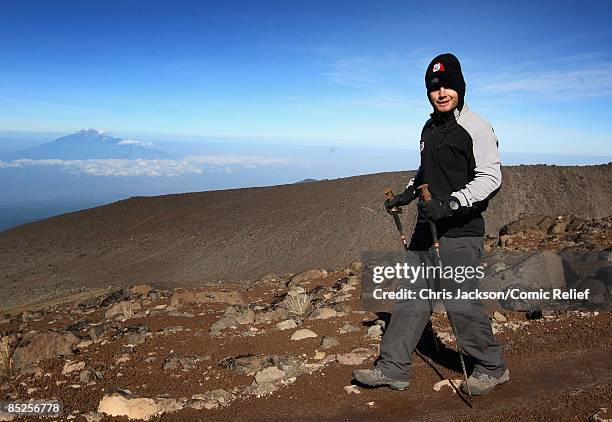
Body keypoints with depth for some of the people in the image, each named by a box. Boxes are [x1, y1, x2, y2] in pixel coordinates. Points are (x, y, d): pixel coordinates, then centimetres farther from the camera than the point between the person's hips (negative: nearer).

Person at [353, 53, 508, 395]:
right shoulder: (430, 128, 16)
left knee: (461, 303, -2)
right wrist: (407, 195, 19)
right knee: (411, 296, 10)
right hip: (427, 228, 8)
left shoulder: (475, 128, -10)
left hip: (460, 232, -8)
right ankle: (393, 368, 19)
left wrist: (450, 204, -28)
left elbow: (491, 177, -18)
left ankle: (493, 367, 21)